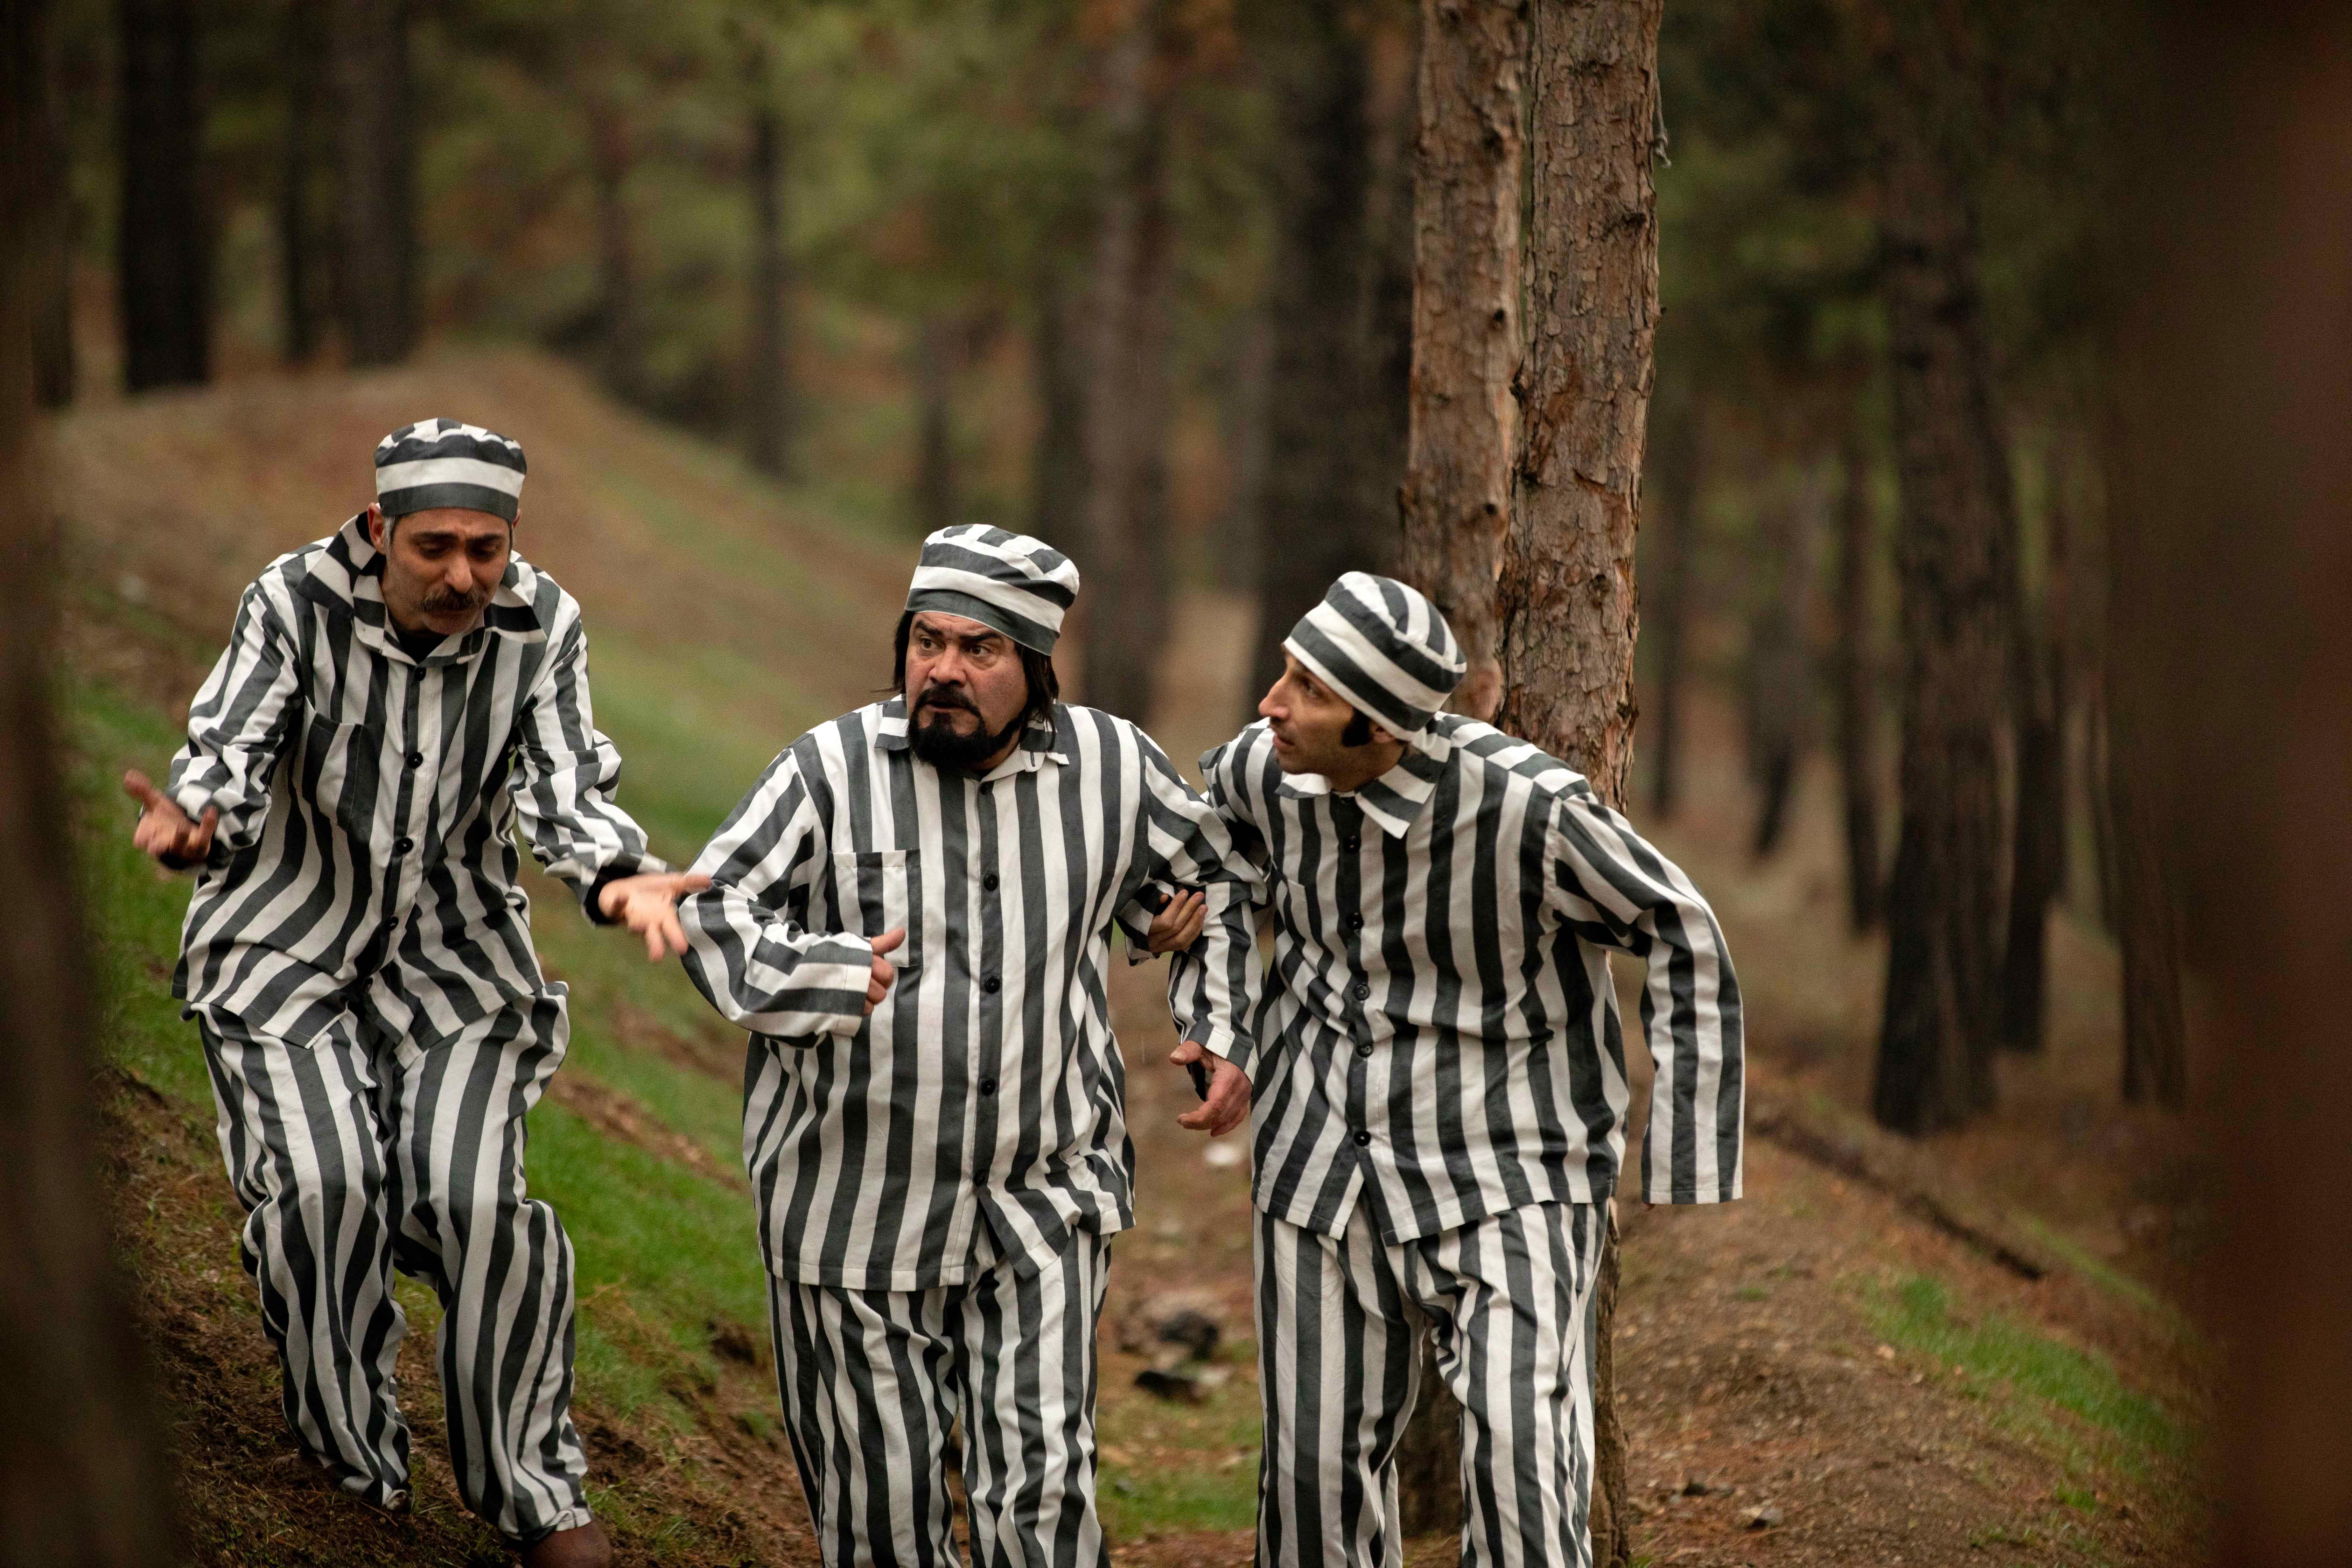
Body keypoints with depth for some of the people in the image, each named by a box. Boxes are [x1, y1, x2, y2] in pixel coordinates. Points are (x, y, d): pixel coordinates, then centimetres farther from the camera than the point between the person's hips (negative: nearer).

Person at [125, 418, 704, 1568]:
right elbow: (230, 754, -24)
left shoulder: (541, 625, -11)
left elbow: (565, 792, -15)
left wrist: (617, 877, -37)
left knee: (471, 1202, -14)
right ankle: (353, 1472, 1)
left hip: (453, 949, 2)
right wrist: (194, 818, -49)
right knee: (326, 1184, -20)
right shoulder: (296, 602, -18)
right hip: (287, 943, -1)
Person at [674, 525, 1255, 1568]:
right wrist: (826, 975, -28)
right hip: (858, 1199, -1)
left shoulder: (1114, 768, 1)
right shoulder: (832, 768, -7)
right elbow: (716, 907, -11)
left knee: (1041, 1483, -8)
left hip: (1043, 1198, 1)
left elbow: (1210, 884, 19)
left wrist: (1219, 1036, 10)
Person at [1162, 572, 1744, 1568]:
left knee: (1521, 1450, -20)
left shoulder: (1527, 804, -22)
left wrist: (1685, 1176, -10)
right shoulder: (1258, 771, -7)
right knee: (1318, 1466, 10)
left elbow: (1683, 937, -10)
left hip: (1505, 1177, -5)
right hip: (1324, 1163, 5)